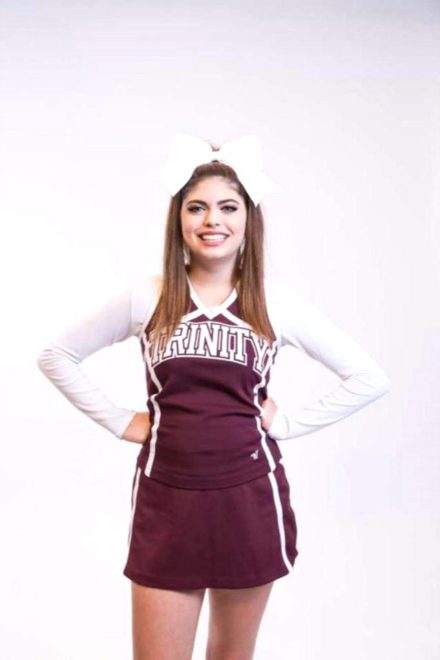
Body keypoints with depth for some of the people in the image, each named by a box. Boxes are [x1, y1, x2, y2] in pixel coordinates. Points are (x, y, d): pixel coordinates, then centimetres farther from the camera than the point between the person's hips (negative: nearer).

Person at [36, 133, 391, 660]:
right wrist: (118, 420, 1)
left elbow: (368, 377, 3)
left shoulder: (276, 303, -1)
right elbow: (55, 357, 8)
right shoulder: (145, 297, -1)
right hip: (166, 499, 0)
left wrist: (287, 423, -2)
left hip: (250, 497, 1)